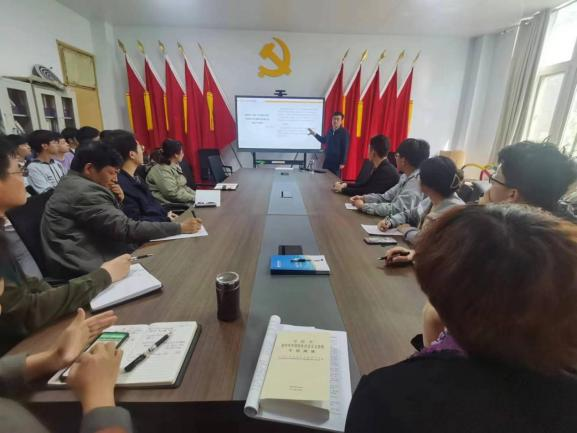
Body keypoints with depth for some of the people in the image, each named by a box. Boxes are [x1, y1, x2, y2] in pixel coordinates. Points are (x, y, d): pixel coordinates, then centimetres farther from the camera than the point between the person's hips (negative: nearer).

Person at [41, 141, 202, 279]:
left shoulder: (75, 184, 14)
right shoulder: (86, 191, -18)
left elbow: (113, 223, 16)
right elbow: (127, 229, -25)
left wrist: (115, 201, -1)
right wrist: (180, 227, -23)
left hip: (92, 255, 10)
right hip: (87, 268, -10)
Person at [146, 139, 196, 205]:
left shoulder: (175, 167, 12)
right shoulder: (162, 170, -16)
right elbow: (173, 194, -23)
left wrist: (197, 195, 2)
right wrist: (195, 198, -19)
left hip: (177, 202, 9)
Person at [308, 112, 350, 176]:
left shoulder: (344, 132, -11)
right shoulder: (330, 131, 8)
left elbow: (345, 148, -13)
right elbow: (324, 140, 26)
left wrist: (342, 163, -15)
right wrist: (314, 134, 18)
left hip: (336, 161, -6)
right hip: (327, 160, 6)